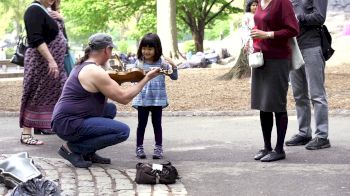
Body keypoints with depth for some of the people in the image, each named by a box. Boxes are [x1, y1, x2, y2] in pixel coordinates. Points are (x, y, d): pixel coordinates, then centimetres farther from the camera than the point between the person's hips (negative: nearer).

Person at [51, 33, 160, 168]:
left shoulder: (83, 66, 14)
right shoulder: (95, 72, -17)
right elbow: (124, 98, -14)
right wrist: (146, 78, -6)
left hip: (64, 120, 10)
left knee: (111, 109, 25)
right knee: (123, 131, -15)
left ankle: (88, 153, 14)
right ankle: (72, 148, -7)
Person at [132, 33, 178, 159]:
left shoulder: (162, 63, -3)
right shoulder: (139, 63, 2)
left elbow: (174, 77, -2)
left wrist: (173, 66, -18)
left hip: (158, 99, -1)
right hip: (142, 99, 1)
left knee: (157, 124, 7)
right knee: (141, 124, 7)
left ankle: (158, 148, 14)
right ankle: (139, 147, 14)